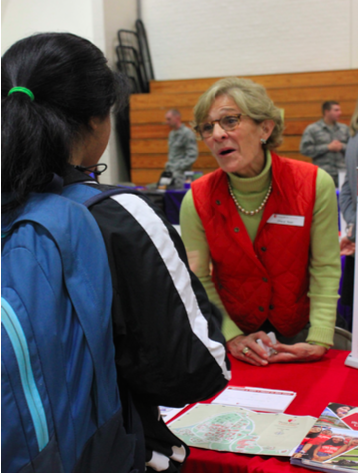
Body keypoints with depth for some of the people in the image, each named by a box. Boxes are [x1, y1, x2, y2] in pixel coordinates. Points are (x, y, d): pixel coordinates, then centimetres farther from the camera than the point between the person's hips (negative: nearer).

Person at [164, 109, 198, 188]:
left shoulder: (187, 133, -10)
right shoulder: (172, 134, 18)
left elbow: (192, 155, -16)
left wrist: (178, 168, -18)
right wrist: (168, 164, 11)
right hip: (170, 172, 8)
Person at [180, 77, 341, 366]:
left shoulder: (315, 185, -17)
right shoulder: (197, 199, -15)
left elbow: (325, 269, -12)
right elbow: (198, 280, -10)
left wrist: (319, 341, -19)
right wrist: (232, 338, -19)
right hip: (234, 328, 0)